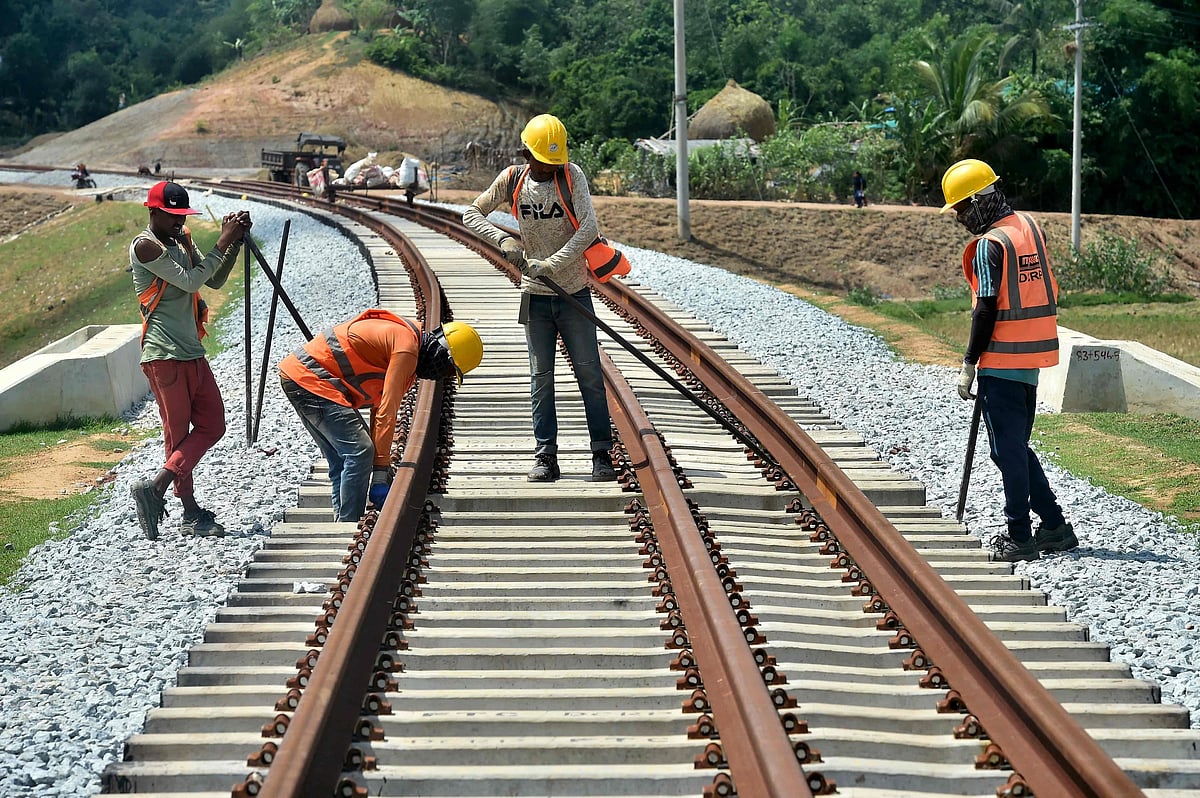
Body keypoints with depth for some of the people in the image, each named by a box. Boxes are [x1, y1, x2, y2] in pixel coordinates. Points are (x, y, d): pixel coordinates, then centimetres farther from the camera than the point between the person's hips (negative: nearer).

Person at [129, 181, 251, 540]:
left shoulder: (181, 241, 15)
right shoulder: (145, 246, -12)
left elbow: (215, 280, 15)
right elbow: (190, 281, -18)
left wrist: (236, 242, 2)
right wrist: (223, 241, -15)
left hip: (192, 351, 8)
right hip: (164, 354, -8)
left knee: (212, 425, 6)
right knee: (178, 432, -4)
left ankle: (156, 487, 8)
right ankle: (191, 513, 1)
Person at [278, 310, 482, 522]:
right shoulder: (406, 348, -17)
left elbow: (378, 408, 18)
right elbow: (387, 411, -19)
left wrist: (381, 468, 17)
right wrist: (380, 473, -15)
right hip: (308, 379, -11)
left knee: (341, 462, 14)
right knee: (359, 451, -14)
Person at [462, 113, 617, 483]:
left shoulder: (572, 175, -10)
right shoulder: (512, 180, -1)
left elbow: (589, 227, -21)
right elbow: (471, 214, 6)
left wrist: (553, 264, -28)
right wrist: (502, 239, -12)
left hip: (573, 292, -2)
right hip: (535, 296, 2)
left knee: (589, 373, -1)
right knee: (541, 377, 4)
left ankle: (602, 455, 5)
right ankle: (545, 457, 8)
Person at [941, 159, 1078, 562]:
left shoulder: (989, 244, -15)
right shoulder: (1030, 226, 9)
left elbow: (986, 309, -17)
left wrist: (968, 364, -11)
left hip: (1001, 362, -8)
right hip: (1033, 357, 8)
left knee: (1008, 450, -1)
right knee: (1017, 446, 18)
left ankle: (1020, 537, 3)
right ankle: (1054, 527, 19)